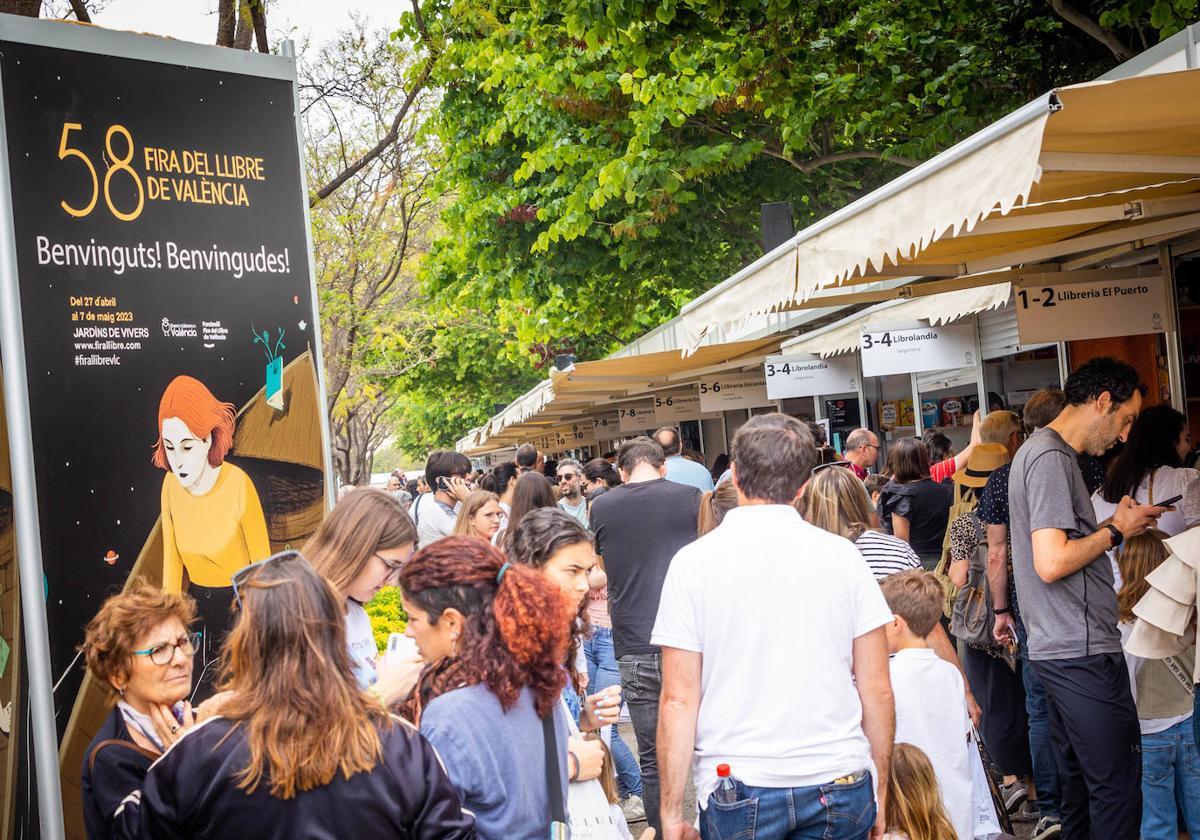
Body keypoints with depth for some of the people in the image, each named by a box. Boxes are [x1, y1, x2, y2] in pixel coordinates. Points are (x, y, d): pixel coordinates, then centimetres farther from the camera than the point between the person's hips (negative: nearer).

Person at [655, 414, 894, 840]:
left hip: (738, 790, -1)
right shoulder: (843, 555, 0)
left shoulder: (693, 562, -4)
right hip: (840, 784, 2)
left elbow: (679, 700, -6)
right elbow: (877, 691, 2)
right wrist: (880, 792, 12)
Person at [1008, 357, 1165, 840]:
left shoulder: (1043, 451, 18)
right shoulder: (1050, 457, -15)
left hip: (1059, 651, 10)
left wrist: (1115, 524, 13)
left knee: (1077, 776, 16)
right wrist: (1116, 531, -10)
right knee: (1118, 787, -6)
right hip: (1082, 654, -10)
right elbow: (1052, 562, -23)